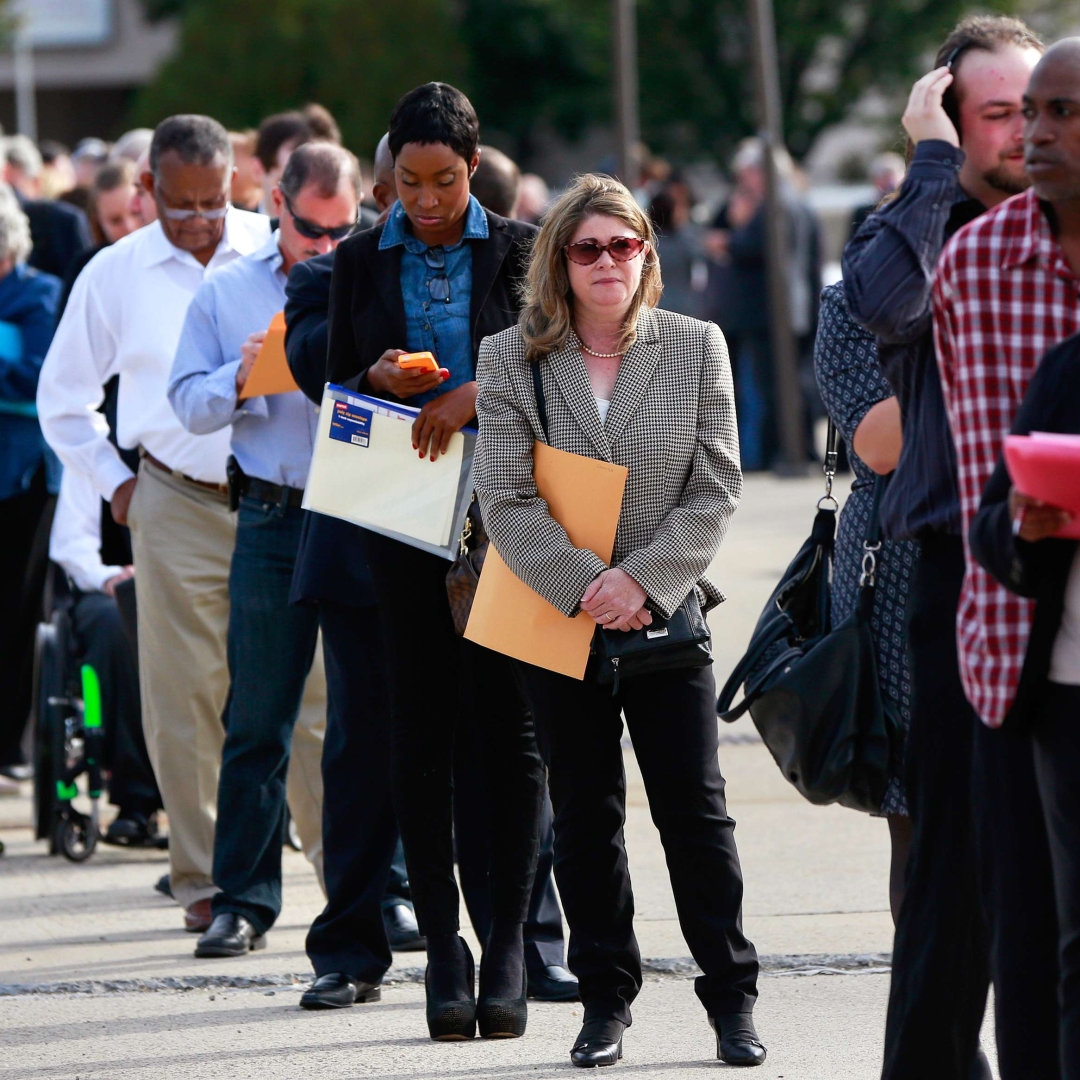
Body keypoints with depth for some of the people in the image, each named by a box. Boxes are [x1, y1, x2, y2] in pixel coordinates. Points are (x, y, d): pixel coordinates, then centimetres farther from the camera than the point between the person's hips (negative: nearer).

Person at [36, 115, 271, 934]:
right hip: (178, 506, 1)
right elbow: (63, 397, 18)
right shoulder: (114, 275, 7)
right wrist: (115, 482, 11)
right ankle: (204, 881, 6)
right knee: (188, 698, -1)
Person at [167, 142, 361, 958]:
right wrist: (240, 378, -11)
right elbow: (189, 405, 8)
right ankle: (244, 899, 5)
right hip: (273, 521, 1)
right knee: (257, 719, 1)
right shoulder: (227, 293, 11)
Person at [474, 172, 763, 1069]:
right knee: (584, 817, 6)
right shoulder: (512, 359, 0)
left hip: (667, 615, 0)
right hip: (559, 619, 0)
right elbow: (506, 501, -6)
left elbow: (716, 492, -2)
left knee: (696, 808, -2)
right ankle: (605, 1000, 14)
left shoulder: (697, 348, 2)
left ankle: (733, 999, 7)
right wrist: (584, 585, -17)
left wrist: (642, 578, -15)